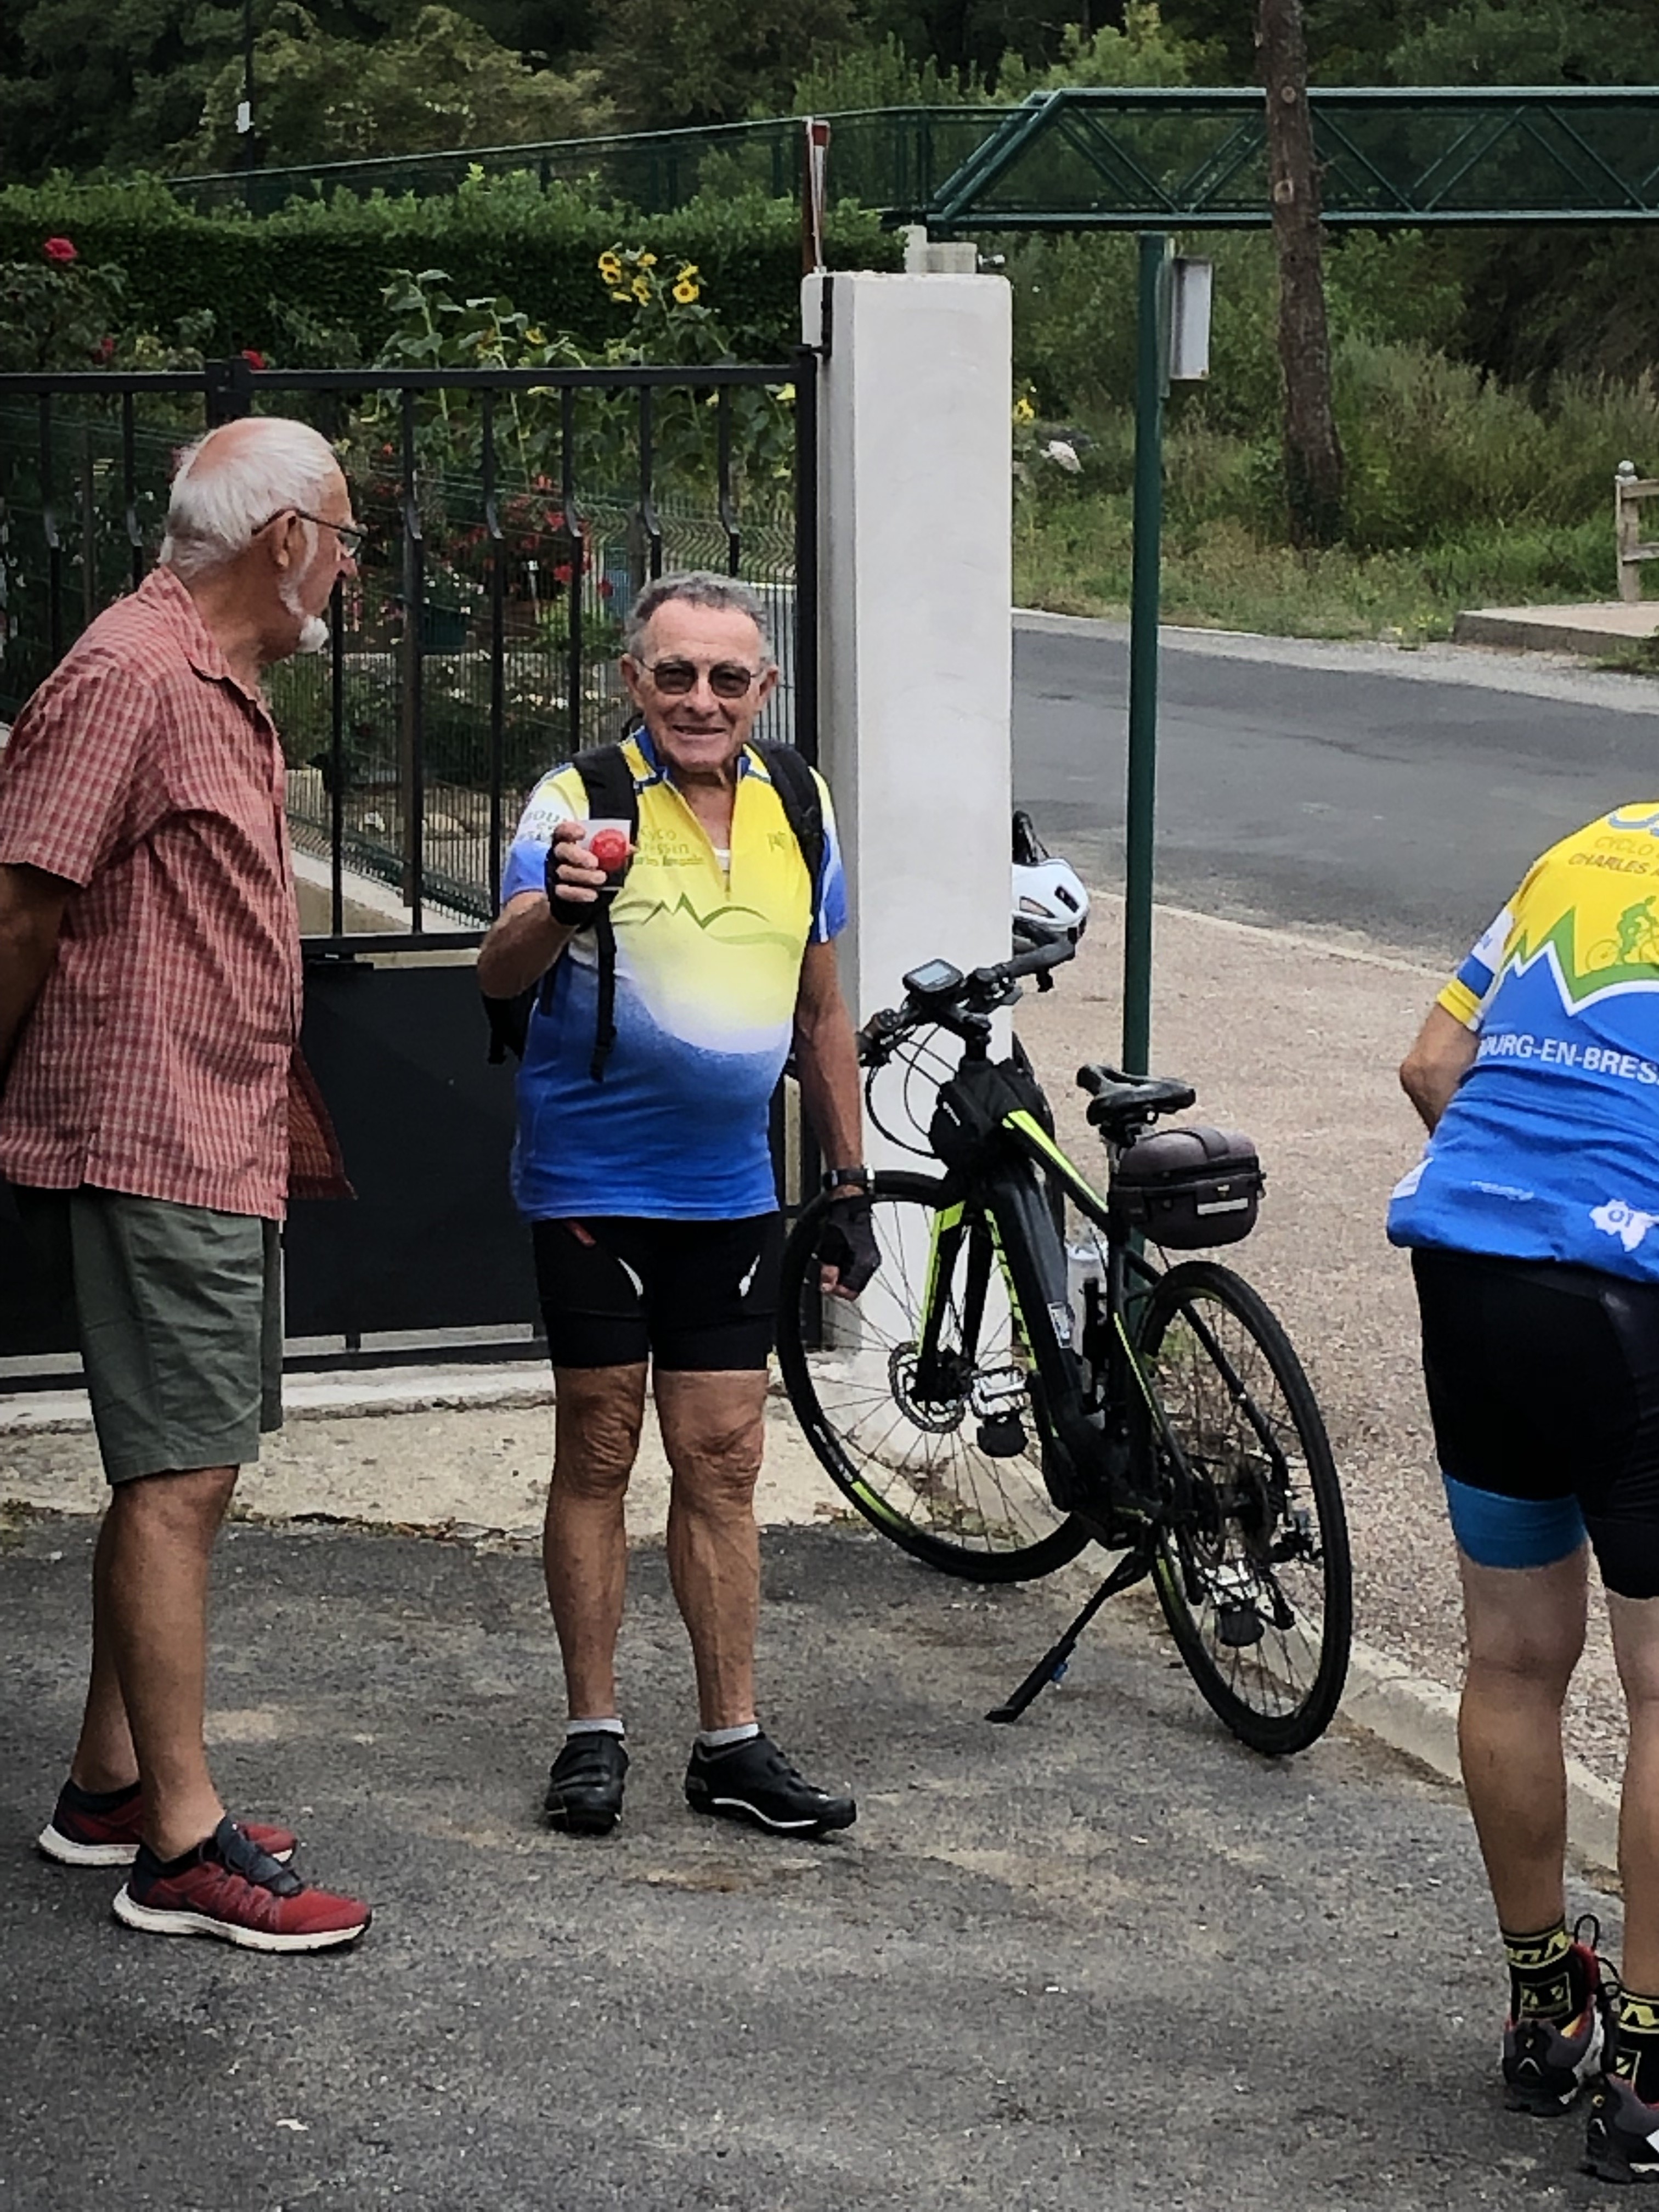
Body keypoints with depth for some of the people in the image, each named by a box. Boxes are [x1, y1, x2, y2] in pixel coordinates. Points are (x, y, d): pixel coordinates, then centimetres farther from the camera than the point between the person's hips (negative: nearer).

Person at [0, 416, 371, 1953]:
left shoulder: (228, 689, 18)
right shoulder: (125, 680, -15)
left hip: (222, 1147, 10)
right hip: (146, 1147, -10)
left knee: (190, 1472, 14)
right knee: (177, 1479, -8)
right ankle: (182, 1847, -5)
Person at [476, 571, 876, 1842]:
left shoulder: (799, 812, 5)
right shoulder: (582, 800, -10)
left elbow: (821, 1012, 14)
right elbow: (499, 974, -23)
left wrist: (852, 1186, 14)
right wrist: (555, 911, -45)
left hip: (732, 1196, 4)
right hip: (594, 1186, -4)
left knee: (724, 1464, 7)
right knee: (597, 1452, 4)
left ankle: (732, 1746, 15)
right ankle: (594, 1731, 15)